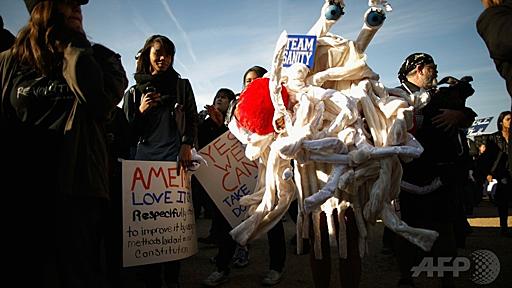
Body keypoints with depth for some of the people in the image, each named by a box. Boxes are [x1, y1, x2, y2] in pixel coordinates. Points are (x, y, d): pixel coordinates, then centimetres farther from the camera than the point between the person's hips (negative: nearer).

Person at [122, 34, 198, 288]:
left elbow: (192, 119, 8)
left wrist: (186, 145, -9)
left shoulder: (181, 85, 15)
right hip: (145, 157, 2)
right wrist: (141, 111, -2)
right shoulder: (134, 91, 18)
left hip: (175, 156, -2)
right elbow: (128, 131, 17)